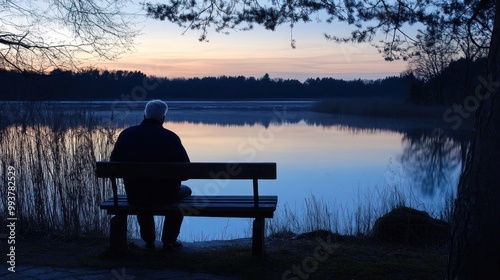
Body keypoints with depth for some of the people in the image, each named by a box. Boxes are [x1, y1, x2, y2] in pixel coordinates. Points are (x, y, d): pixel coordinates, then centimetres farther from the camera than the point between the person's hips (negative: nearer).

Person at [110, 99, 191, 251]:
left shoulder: (126, 134, -4)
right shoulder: (171, 137, -11)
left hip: (133, 197, 3)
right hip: (164, 196, -3)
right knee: (185, 190, 31)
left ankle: (149, 240, 44)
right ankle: (169, 240, 31)